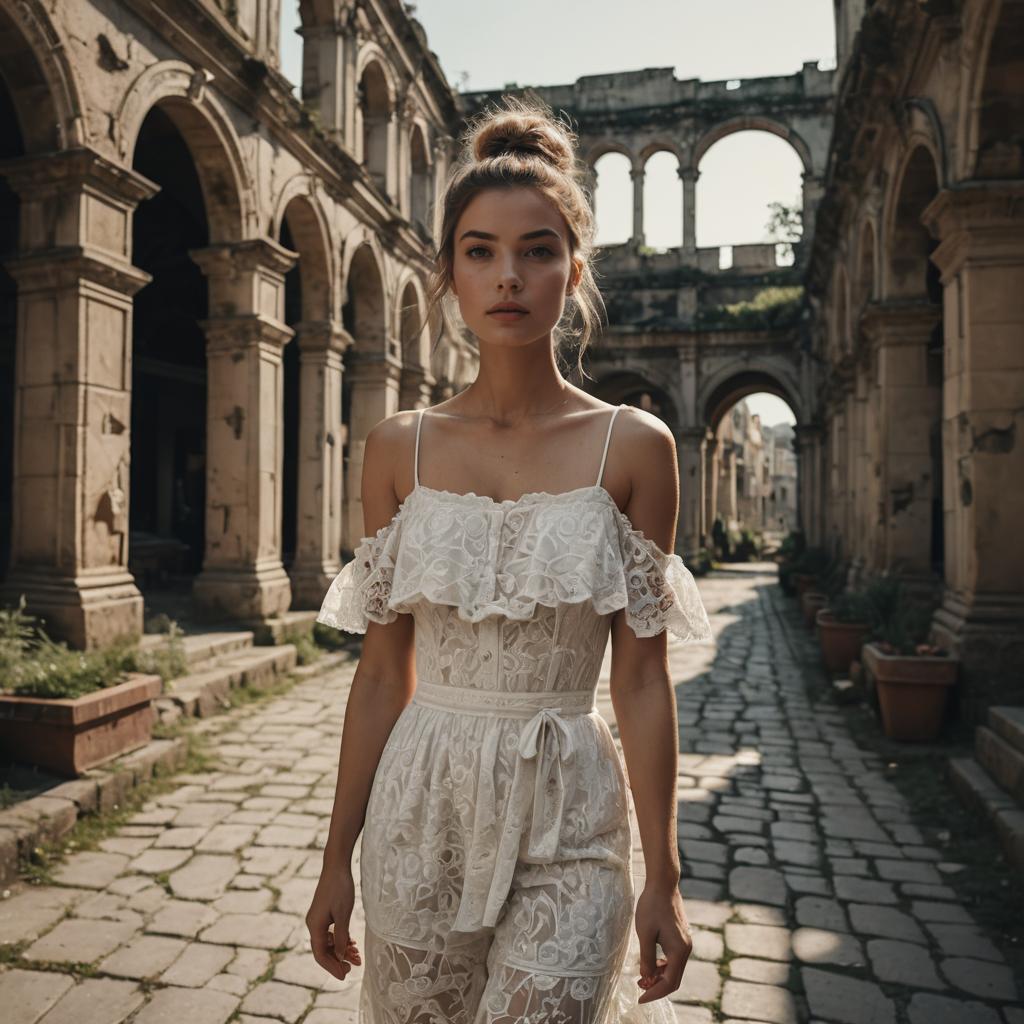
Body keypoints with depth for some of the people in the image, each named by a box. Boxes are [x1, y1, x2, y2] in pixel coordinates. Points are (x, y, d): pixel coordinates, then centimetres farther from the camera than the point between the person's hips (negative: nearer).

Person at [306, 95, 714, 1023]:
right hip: (420, 806, 2)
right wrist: (339, 854, 6)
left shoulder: (634, 446, -6)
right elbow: (383, 671, 2)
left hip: (568, 815, -2)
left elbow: (642, 679, -4)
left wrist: (664, 876, -1)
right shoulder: (399, 448, -1)